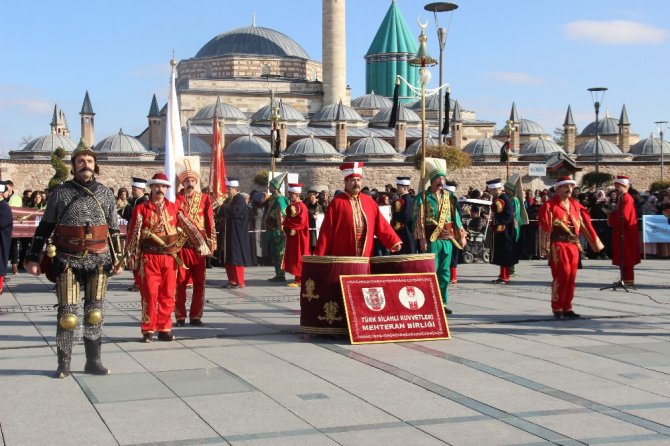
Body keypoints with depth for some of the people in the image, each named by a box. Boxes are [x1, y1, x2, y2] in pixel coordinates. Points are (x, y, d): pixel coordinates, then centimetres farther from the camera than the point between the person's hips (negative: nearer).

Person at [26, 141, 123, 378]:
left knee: (94, 314, 7)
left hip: (98, 261, 2)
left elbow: (114, 229, 13)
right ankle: (63, 364, 9)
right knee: (67, 314, -2)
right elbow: (44, 227, 4)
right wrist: (33, 257, 1)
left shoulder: (106, 194, 7)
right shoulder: (60, 193, 1)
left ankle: (93, 361, 16)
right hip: (68, 261, -2)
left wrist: (118, 259, 10)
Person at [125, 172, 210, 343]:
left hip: (170, 257, 3)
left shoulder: (173, 208, 8)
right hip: (149, 257, -3)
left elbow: (189, 226, 1)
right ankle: (148, 330, 6)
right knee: (150, 294, -3)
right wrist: (132, 256, -3)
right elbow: (133, 234, 0)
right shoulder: (141, 209, 1)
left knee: (168, 295, 5)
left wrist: (201, 243, -10)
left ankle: (164, 329, 14)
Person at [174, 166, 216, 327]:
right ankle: (180, 316, 10)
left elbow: (210, 221, 6)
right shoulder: (176, 199, 4)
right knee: (180, 282, 1)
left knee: (199, 283, 3)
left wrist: (211, 242, 0)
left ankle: (196, 316, 11)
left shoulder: (204, 198, 7)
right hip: (181, 245, -1)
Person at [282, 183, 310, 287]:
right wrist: (287, 226, -2)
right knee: (293, 257, 9)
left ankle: (300, 280, -3)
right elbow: (288, 219, 18)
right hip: (291, 236, 9)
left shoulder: (301, 207, -12)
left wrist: (287, 222, -13)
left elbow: (300, 221, -22)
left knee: (299, 258, -5)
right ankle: (298, 278, 14)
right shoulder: (290, 206, 14)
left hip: (299, 236, -9)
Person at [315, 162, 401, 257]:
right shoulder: (337, 202, -2)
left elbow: (381, 224, 10)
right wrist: (319, 254, -8)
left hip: (365, 259, 4)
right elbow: (327, 230, -4)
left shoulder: (369, 201, 11)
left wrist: (394, 242, -1)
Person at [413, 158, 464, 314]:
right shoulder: (423, 197, -4)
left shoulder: (448, 196, 11)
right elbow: (419, 219, -8)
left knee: (445, 272, 9)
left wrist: (460, 235, 9)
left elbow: (455, 215, 13)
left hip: (448, 239, 5)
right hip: (431, 239, -5)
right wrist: (422, 239, -14)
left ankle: (443, 302, 16)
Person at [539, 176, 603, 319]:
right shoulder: (550, 205, -5)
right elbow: (545, 224, -13)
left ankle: (567, 307, 15)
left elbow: (585, 223, 17)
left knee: (571, 276, 7)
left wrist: (595, 240, 15)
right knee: (563, 274, -10)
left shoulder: (575, 204, 14)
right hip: (559, 244, -6)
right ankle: (557, 308, 0)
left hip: (574, 244, 6)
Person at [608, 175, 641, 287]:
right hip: (621, 233, 10)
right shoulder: (621, 198, 14)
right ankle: (625, 278, 20)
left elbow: (623, 217, -23)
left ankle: (628, 280, -1)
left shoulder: (626, 199, -16)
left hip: (626, 234, -10)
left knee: (626, 257, -5)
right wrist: (612, 216, -2)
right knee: (623, 258, 14)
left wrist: (610, 220, -12)